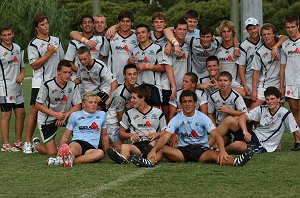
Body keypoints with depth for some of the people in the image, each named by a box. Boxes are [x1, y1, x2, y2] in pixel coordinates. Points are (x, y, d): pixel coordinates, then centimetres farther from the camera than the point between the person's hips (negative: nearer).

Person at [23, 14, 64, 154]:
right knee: (35, 110, -8)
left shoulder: (56, 41, 14)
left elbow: (62, 60, 22)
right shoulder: (33, 44, -4)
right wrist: (48, 54, -14)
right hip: (39, 83, -5)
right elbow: (34, 65, -11)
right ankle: (28, 143, -5)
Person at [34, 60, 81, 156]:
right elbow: (38, 105, -13)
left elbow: (78, 105, -4)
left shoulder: (72, 86, -5)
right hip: (47, 120, -4)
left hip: (64, 116, 4)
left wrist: (66, 115, -22)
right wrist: (56, 114, -23)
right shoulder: (47, 86, -17)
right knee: (52, 153, -10)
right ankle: (36, 145, 24)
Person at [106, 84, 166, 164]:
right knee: (124, 147, -35)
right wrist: (131, 135, 2)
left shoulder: (158, 113, 15)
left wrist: (157, 134, -5)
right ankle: (123, 158, -68)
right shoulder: (129, 113, 18)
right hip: (137, 145, 0)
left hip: (153, 143, 0)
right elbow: (121, 132, 23)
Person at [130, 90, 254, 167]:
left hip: (202, 150, -2)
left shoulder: (202, 117, 0)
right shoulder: (176, 119, 3)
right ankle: (150, 162, -55)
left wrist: (222, 151, -30)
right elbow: (165, 137, -9)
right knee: (162, 148, -25)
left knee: (214, 155, -36)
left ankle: (235, 162, -62)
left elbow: (216, 135, -9)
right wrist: (153, 150, -29)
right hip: (182, 151, 2)